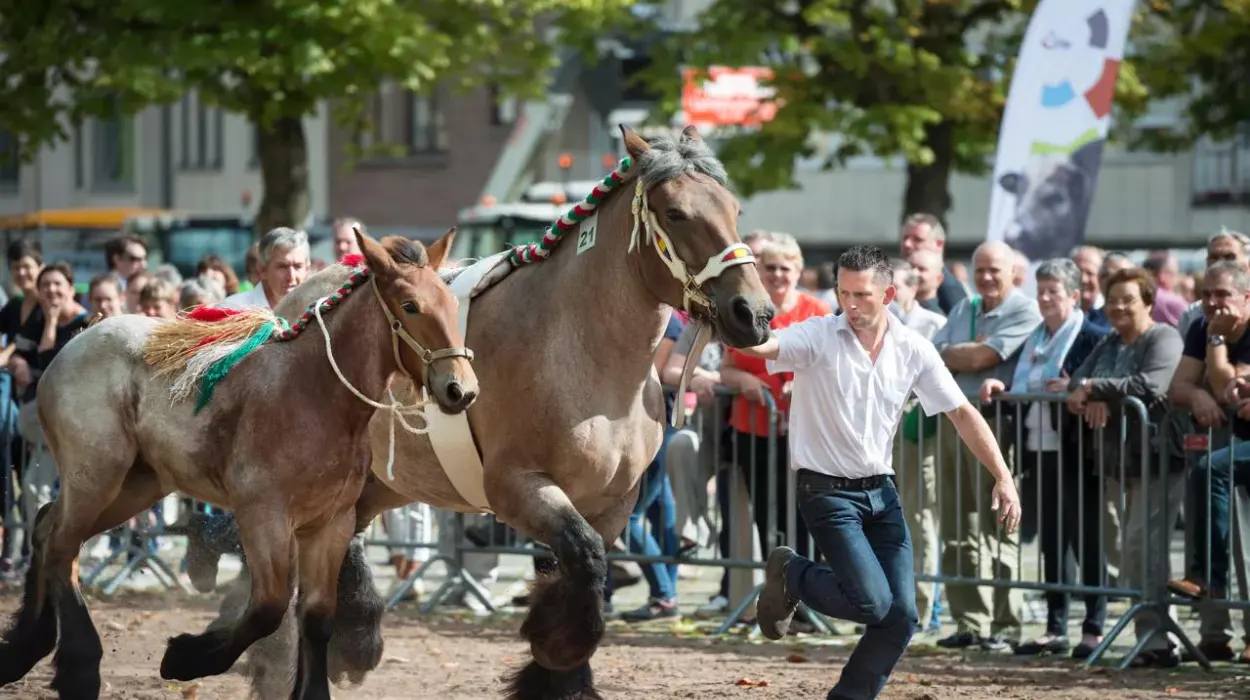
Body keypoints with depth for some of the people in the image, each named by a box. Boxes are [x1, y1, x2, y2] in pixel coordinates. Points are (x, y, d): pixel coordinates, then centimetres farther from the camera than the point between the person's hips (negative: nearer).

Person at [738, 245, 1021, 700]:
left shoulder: (913, 350, 1)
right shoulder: (817, 337, -11)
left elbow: (962, 414, 5)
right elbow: (761, 345, -28)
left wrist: (1003, 478, -2)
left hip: (881, 492, 5)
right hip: (827, 490, -5)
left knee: (901, 617, -2)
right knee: (872, 603, -17)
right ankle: (790, 574, 10)